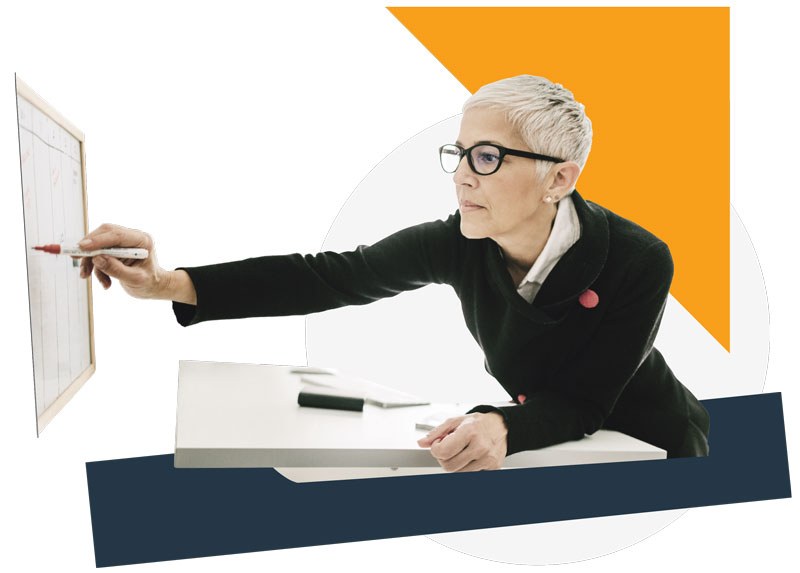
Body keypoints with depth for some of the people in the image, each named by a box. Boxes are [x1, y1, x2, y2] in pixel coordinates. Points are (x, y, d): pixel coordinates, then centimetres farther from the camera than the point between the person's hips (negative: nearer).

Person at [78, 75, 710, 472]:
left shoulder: (638, 263, -29)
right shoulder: (461, 244, -20)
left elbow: (584, 403, -26)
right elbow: (331, 277, -24)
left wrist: (504, 427, -49)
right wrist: (170, 284, -34)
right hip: (541, 440, 3)